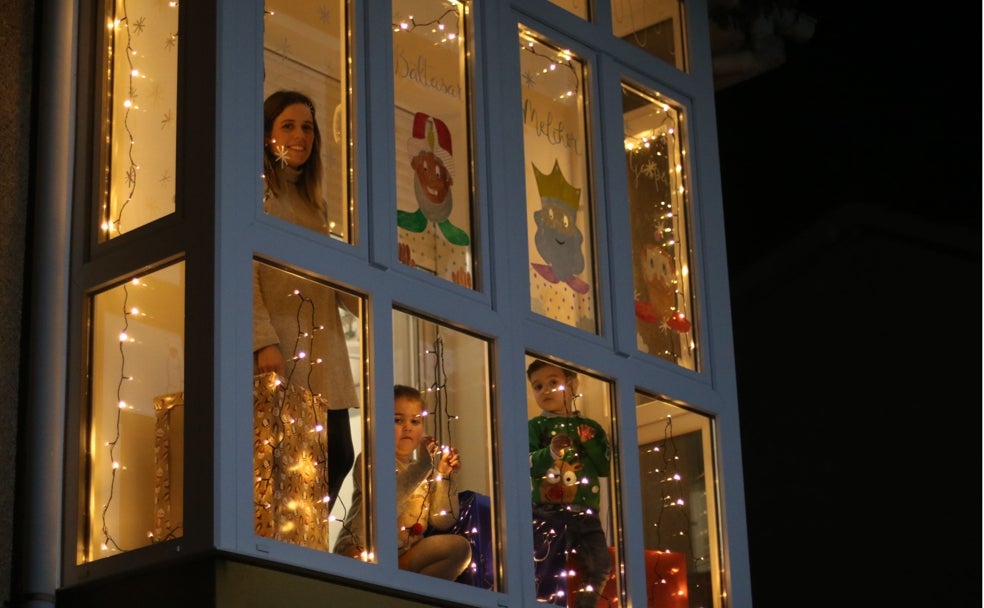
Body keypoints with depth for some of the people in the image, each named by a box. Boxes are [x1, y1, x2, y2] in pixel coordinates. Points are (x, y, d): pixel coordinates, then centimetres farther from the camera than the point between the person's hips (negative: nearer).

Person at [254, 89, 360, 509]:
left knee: (338, 456, 0)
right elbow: (244, 274, -8)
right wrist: (264, 343, -19)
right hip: (278, 352, -7)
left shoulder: (315, 204, 23)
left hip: (323, 354, 7)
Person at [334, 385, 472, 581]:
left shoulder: (426, 468, 16)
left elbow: (441, 522, 7)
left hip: (404, 557, 6)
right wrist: (422, 465, -29)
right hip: (360, 553, -6)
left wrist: (444, 476, -3)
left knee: (459, 546, -12)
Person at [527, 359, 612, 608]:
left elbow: (606, 467, 8)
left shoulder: (590, 428, 15)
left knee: (599, 567, 1)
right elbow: (525, 464, -10)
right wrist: (550, 453, -27)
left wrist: (590, 443, -6)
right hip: (548, 511, -4)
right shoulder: (536, 427, 5)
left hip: (585, 512, 4)